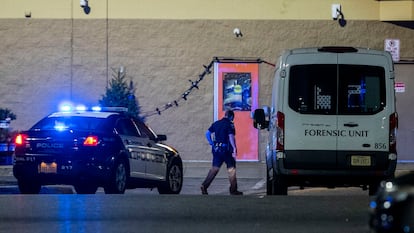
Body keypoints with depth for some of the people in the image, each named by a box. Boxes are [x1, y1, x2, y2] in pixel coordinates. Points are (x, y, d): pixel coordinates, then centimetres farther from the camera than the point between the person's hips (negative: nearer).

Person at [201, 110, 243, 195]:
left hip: (216, 149, 6)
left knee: (214, 168, 10)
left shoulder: (216, 123, 11)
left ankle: (204, 186, 0)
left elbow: (207, 133, 11)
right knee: (231, 168, 3)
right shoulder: (230, 124, -8)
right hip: (226, 149, -6)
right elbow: (231, 137, -18)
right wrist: (234, 149, -17)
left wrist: (212, 143, 13)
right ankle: (233, 190, 5)